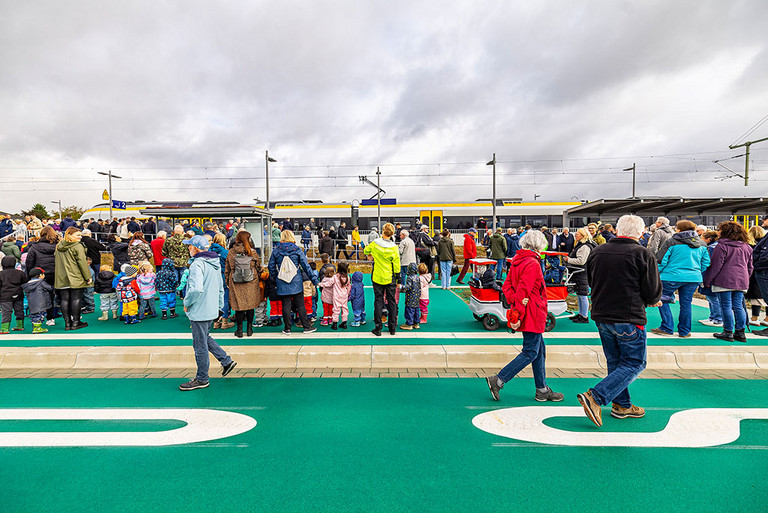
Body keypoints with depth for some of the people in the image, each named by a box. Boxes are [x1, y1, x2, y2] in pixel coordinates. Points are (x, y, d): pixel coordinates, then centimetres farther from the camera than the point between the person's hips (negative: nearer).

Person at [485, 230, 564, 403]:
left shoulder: (517, 261, 11)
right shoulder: (532, 264, -17)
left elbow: (506, 286, 7)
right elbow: (523, 290, -24)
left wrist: (515, 302, -7)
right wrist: (518, 315, -23)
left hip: (527, 314, 10)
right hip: (532, 314, -10)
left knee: (540, 350, 17)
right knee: (530, 353, -2)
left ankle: (542, 390, 26)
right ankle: (498, 381, -2)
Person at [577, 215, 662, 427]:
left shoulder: (597, 252, 3)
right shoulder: (643, 254, -12)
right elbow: (653, 292, -8)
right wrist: (651, 302, 14)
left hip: (601, 317, 6)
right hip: (629, 320, -6)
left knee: (615, 363, 19)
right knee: (634, 364, 6)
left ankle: (622, 405, 29)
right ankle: (595, 397, -6)